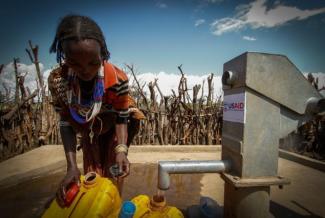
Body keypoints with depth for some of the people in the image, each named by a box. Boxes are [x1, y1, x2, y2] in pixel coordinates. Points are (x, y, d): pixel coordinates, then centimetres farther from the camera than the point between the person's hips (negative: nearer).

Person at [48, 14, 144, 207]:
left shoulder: (117, 79, -35)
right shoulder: (57, 80, -27)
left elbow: (121, 118, -22)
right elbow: (66, 123, -19)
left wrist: (121, 150, -37)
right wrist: (72, 165, -26)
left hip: (113, 130, -2)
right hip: (88, 133, 2)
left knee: (112, 174, 7)